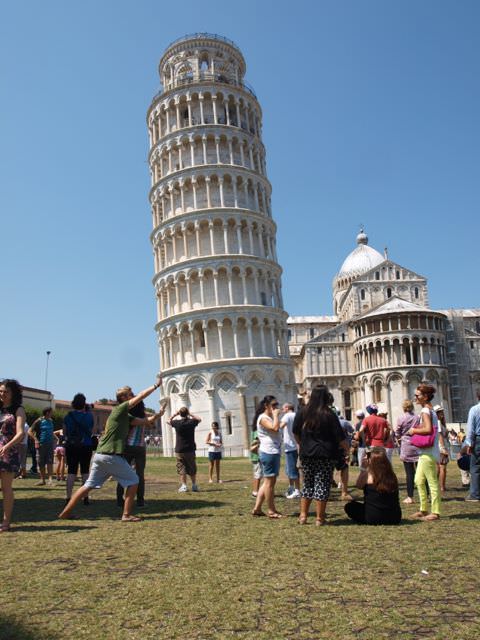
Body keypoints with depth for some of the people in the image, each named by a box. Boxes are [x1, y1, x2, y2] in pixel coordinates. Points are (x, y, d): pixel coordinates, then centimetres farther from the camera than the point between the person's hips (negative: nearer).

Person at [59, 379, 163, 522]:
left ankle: (66, 512, 13)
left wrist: (155, 416, 3)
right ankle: (127, 515, 1)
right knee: (133, 481, 2)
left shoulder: (124, 416, 21)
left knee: (89, 485, 13)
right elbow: (141, 396, -9)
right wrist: (156, 385, -2)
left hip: (100, 455, 9)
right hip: (111, 455, -9)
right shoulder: (120, 408, -5)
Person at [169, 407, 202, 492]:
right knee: (192, 469, 12)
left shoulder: (177, 423, -9)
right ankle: (194, 485, 17)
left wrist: (175, 414, 11)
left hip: (179, 450, -1)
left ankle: (183, 486, -3)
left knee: (181, 469, 3)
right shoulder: (191, 422, -6)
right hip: (190, 450, 1)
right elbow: (199, 419, 16)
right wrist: (190, 415, 12)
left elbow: (169, 421, 13)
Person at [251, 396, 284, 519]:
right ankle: (271, 511, 5)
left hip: (274, 452, 11)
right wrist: (276, 415, -16)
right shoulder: (263, 418, -11)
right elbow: (275, 428, -26)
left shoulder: (270, 418, 20)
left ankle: (257, 508, 17)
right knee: (270, 481, -3)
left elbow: (277, 430, 16)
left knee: (268, 481, 13)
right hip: (269, 452, -11)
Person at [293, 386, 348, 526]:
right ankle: (319, 518, 5)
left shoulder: (302, 413, 1)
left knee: (307, 484, 15)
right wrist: (346, 449, 9)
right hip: (325, 455, -4)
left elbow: (295, 433, 12)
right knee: (322, 485, 3)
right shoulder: (329, 415, -10)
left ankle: (303, 516, 14)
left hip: (306, 454, 4)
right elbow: (340, 437, -7)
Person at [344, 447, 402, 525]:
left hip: (373, 519, -4)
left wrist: (363, 468, 7)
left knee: (349, 506, 15)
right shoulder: (392, 476, -4)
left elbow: (358, 486, 8)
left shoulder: (368, 476, -12)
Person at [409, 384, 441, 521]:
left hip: (428, 452, -10)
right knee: (419, 480, 15)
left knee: (432, 482, -3)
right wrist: (416, 430, 10)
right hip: (425, 452, 10)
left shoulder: (425, 411, -14)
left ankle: (435, 512, 4)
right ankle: (424, 509, 23)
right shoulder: (430, 410, 15)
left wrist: (414, 430, -12)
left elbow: (428, 429, -27)